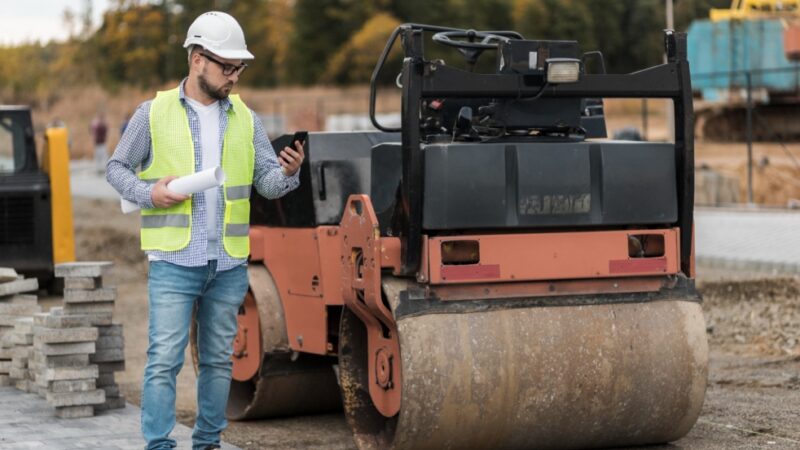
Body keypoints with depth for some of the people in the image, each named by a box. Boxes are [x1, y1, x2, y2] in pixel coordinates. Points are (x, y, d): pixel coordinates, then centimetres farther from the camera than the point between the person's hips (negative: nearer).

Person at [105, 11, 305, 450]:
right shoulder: (154, 113, 1)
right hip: (174, 261, -4)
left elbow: (266, 181, 6)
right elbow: (117, 168, 7)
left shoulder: (244, 118, 9)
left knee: (218, 360, 11)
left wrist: (287, 173, -16)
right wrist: (149, 193, -11)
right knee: (164, 359, -9)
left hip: (229, 264, 4)